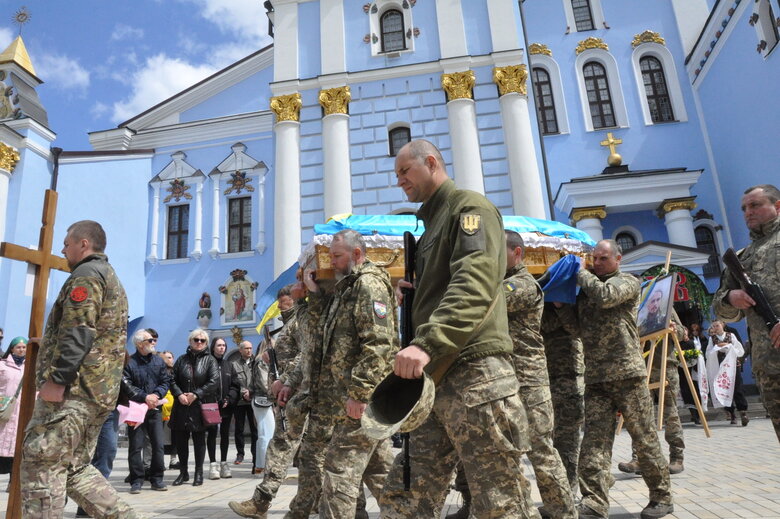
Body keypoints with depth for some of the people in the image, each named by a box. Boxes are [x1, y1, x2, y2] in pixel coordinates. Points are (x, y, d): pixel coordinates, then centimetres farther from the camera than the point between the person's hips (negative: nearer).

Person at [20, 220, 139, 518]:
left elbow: (77, 332, -19)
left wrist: (56, 378, -22)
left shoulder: (86, 275, -5)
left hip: (73, 388, -10)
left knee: (41, 463, -5)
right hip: (100, 391, 10)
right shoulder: (113, 280, 26)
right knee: (75, 466, 14)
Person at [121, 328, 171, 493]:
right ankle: (136, 481, 12)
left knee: (158, 445, 5)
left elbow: (166, 381, 7)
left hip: (155, 409, 4)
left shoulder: (159, 361, 9)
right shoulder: (129, 362, -6)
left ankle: (157, 479, 16)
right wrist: (145, 397, -17)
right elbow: (126, 386, -12)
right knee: (136, 446, 2)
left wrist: (156, 395, -10)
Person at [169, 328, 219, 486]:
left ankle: (199, 473, 15)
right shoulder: (182, 359, 11)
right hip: (182, 406, 3)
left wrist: (196, 394, -15)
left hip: (201, 405, -3)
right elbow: (172, 380, 7)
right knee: (180, 439, 7)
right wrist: (179, 394, -10)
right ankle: (183, 473, 22)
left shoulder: (209, 360, 2)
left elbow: (214, 381, -9)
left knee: (199, 440, 3)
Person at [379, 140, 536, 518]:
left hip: (474, 373, -9)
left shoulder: (469, 207, -2)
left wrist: (428, 344, -31)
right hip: (437, 379, 9)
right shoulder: (433, 223, 26)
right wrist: (411, 294, 9)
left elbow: (475, 284, -20)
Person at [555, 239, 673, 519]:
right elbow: (571, 317, 10)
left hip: (627, 373, -4)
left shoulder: (628, 281, 5)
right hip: (595, 378, 4)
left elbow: (605, 295, -15)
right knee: (594, 439, -4)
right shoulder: (586, 290, 20)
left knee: (644, 438, 4)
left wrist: (581, 273, -2)